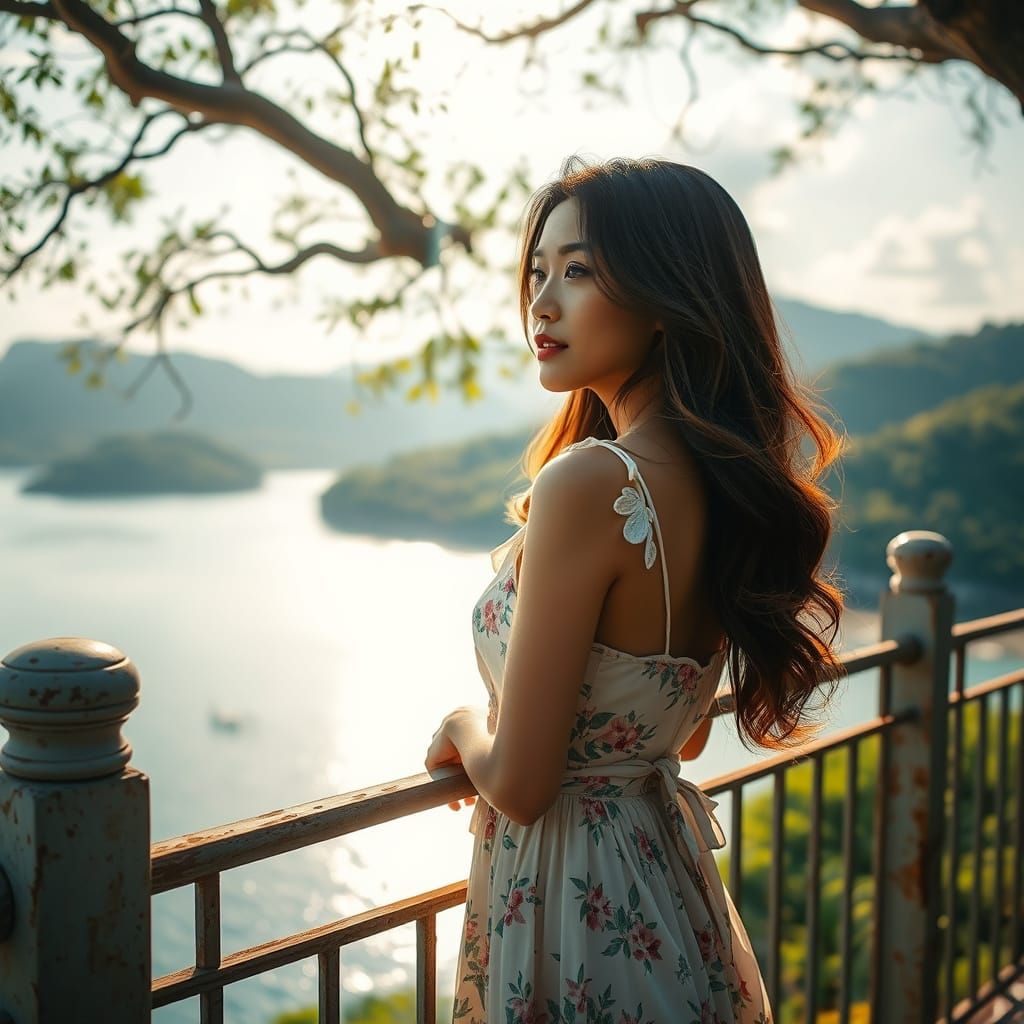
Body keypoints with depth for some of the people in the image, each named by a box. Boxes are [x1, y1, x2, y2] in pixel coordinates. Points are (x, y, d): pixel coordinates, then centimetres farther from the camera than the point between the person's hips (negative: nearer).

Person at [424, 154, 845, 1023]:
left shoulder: (588, 483, -27)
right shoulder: (724, 477, -1)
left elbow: (519, 785, -22)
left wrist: (464, 728, -1)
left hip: (580, 912, -8)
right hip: (673, 879, 8)